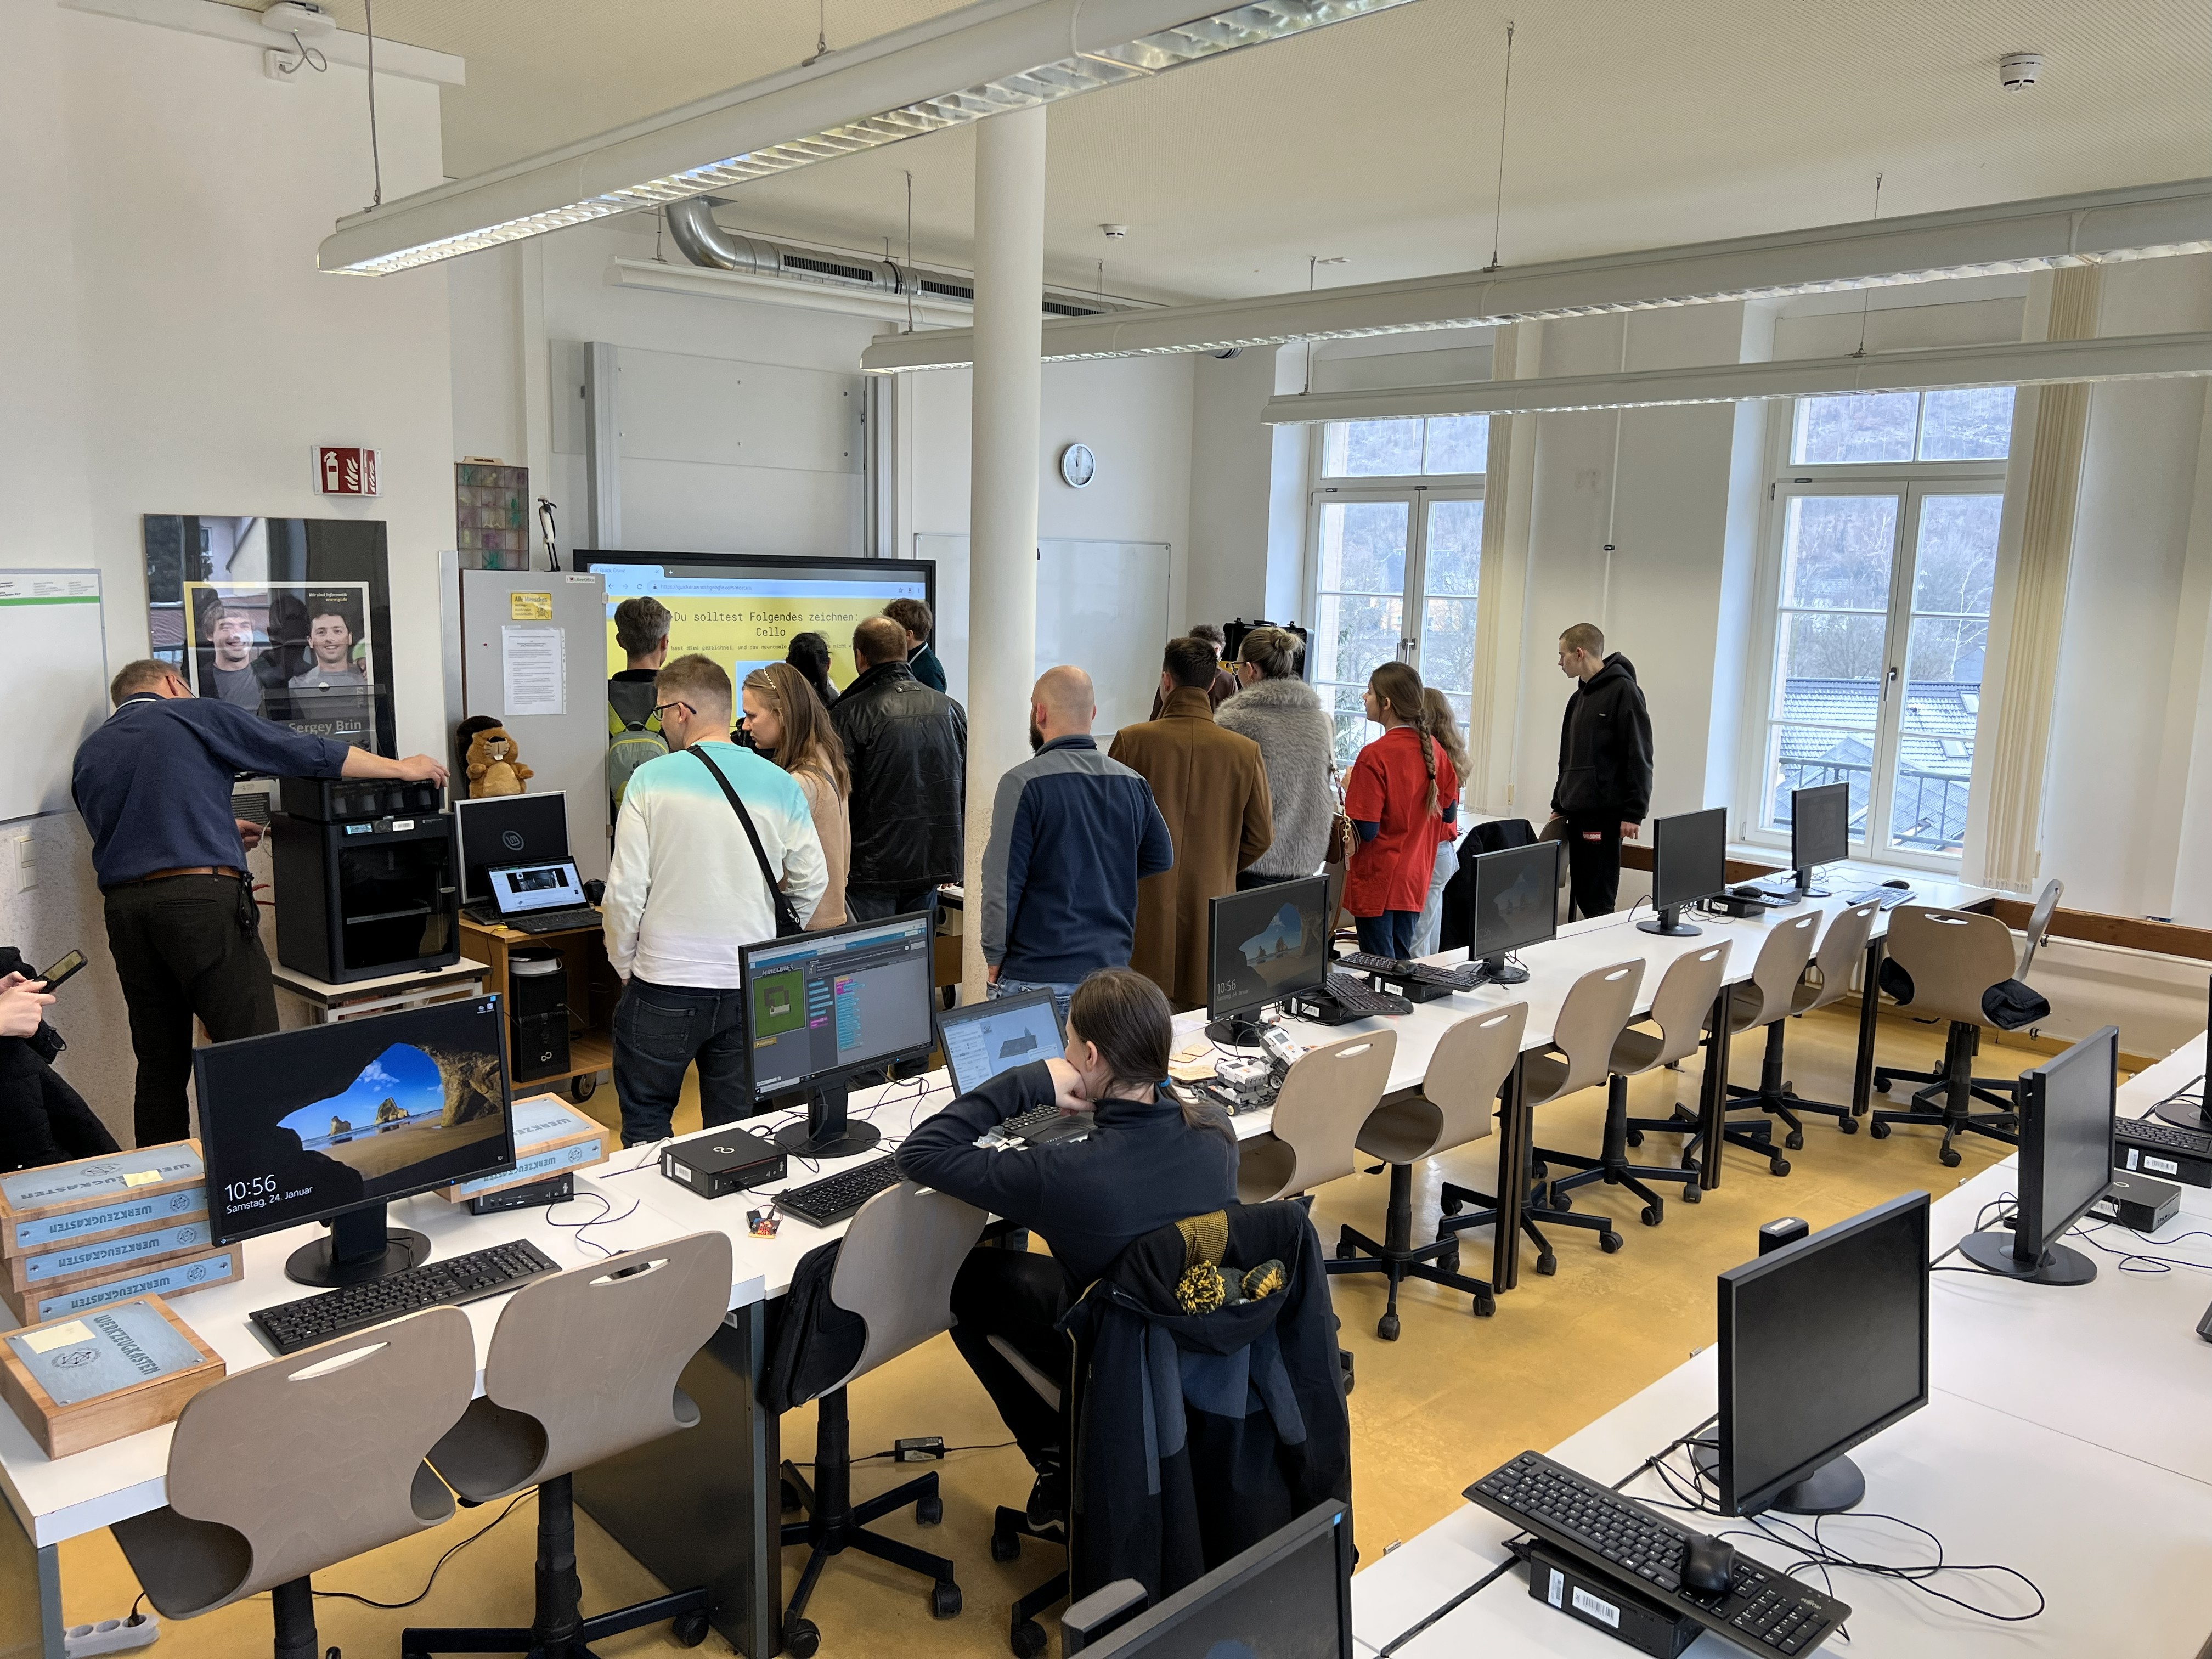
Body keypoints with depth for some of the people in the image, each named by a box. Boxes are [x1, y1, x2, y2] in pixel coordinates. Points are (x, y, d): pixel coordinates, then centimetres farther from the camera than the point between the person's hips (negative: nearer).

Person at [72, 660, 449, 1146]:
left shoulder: (90, 753, 21)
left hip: (123, 907, 6)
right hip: (201, 901, -6)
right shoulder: (197, 714, 5)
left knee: (160, 1068, 13)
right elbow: (308, 752, 5)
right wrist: (404, 769, 14)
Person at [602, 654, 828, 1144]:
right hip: (751, 988, 3)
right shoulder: (781, 785, 0)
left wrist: (624, 966, 6)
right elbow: (812, 885, 4)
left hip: (664, 988, -3)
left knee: (646, 1126, 13)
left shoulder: (652, 779, -9)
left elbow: (625, 892, -9)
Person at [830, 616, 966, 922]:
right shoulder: (948, 708, 5)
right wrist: (960, 850, 23)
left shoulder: (850, 714, -11)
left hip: (873, 866, -5)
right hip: (933, 861, 5)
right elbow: (971, 783, 12)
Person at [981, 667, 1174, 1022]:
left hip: (1038, 977, -5)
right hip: (1113, 969, 5)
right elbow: (1162, 859, 16)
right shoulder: (1134, 783, 4)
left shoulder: (1023, 783, -12)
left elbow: (1003, 881, -13)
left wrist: (995, 957, -2)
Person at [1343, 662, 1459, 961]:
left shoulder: (1375, 756, -18)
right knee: (1401, 962, 15)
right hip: (1416, 880, 7)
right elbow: (1449, 814, 11)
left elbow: (1366, 830, -18)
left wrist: (1350, 790, -3)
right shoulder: (1434, 750, 1)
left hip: (1377, 881, -6)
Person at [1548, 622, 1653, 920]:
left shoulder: (1623, 691, -8)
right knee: (1581, 897, 8)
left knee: (1598, 901, -9)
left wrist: (1633, 813, -17)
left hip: (1605, 815, -9)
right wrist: (1559, 806, 21)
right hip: (1576, 815, 9)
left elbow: (1639, 758, -13)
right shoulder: (1579, 698, 18)